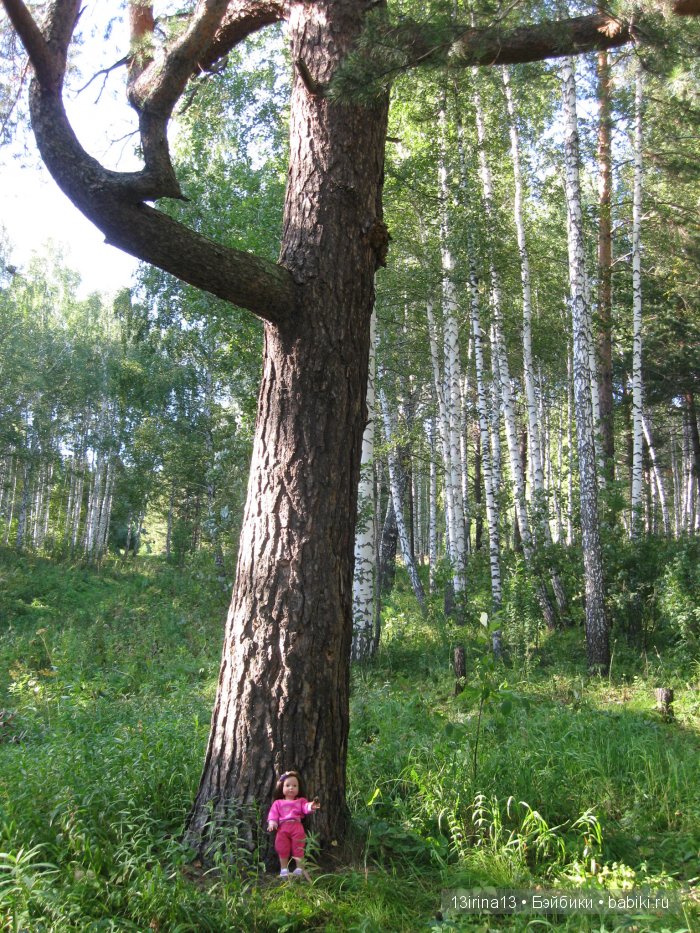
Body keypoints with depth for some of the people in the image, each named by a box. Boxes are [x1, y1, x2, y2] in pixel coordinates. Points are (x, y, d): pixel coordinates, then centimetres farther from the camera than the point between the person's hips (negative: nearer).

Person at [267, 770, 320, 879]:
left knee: (298, 848, -4)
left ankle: (299, 869, 4)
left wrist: (310, 806, -27)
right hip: (282, 828, 1)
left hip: (297, 826, -1)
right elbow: (273, 813, 9)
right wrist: (272, 823, -10)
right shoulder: (278, 803, 20)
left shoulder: (301, 801, 17)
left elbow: (305, 807, -3)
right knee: (282, 849, 0)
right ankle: (284, 869, 12)